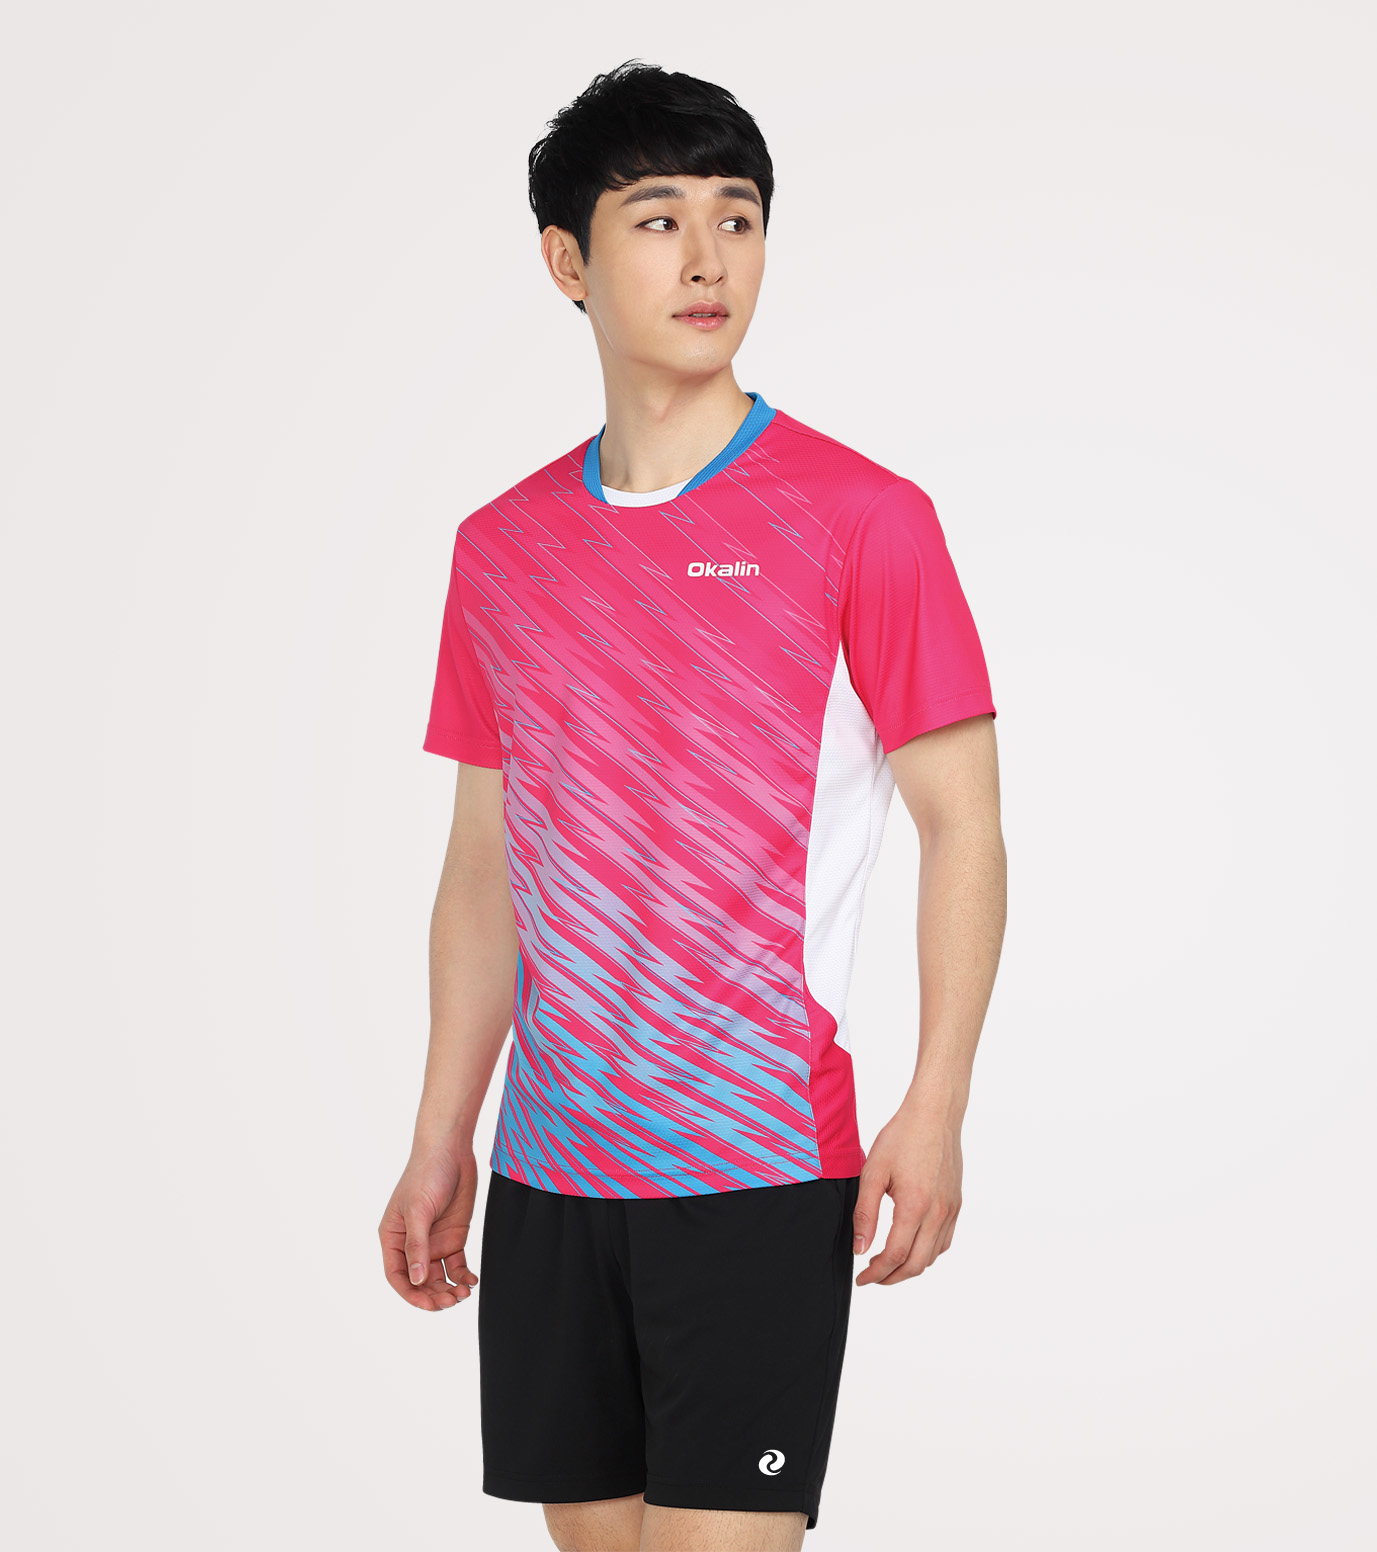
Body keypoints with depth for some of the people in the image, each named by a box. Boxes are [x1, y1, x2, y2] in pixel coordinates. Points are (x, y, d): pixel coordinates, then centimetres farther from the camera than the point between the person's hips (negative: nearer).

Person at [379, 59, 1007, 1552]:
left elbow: (961, 822, -5)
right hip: (551, 1166, 5)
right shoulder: (502, 546, 10)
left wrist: (934, 1111, -14)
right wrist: (442, 1137, 11)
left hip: (760, 1157, -5)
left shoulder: (859, 519, -4)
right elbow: (486, 865, 15)